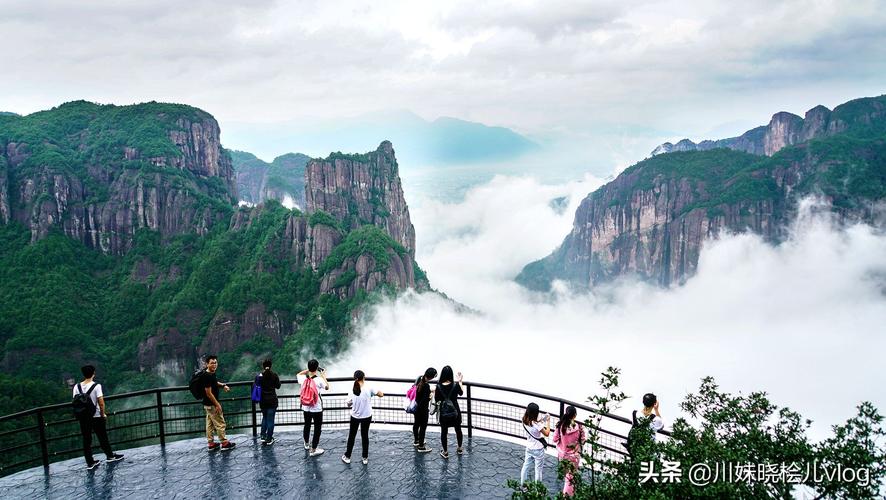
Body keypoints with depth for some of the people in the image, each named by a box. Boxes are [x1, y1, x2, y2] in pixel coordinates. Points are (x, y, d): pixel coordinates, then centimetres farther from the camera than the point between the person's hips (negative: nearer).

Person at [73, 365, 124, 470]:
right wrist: (103, 414, -4)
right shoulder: (96, 386, -16)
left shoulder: (77, 387, -4)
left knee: (86, 440, 10)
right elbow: (101, 402, -18)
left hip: (83, 417, 3)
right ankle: (110, 455, 31)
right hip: (96, 417, -3)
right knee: (103, 437, 14)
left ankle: (90, 462, 16)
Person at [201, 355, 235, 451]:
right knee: (220, 424, 0)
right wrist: (217, 404, -19)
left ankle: (211, 443, 22)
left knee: (210, 424, 14)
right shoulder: (207, 376, -24)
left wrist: (223, 385, 14)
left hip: (208, 404, 10)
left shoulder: (212, 374, 5)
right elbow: (209, 393, -24)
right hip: (211, 404, -10)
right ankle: (224, 443, 7)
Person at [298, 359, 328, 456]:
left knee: (307, 425, 24)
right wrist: (323, 376, 6)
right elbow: (327, 387, -2)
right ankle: (313, 450, 10)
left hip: (306, 407, 5)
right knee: (317, 428, 7)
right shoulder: (319, 380, -20)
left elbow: (298, 374, 16)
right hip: (317, 408, -5)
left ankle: (307, 444, 45)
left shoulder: (304, 378, -8)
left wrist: (308, 370, 12)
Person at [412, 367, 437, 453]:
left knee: (416, 423, 24)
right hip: (423, 408, -8)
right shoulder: (426, 386, -29)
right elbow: (425, 400, -28)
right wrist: (430, 397, -10)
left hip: (416, 406, 8)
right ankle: (421, 447, 15)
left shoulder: (419, 379, -6)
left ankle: (416, 441, 43)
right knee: (423, 427, 5)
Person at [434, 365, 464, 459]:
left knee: (444, 432, 13)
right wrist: (460, 381, 16)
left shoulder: (439, 386, -16)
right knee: (458, 429, 22)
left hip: (443, 412, -1)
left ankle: (445, 452, 20)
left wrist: (434, 393, 9)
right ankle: (460, 448, 37)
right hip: (455, 411, 1)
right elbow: (461, 393, 7)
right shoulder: (455, 385, -15)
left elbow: (437, 400, -6)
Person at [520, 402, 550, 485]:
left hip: (529, 448, 7)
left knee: (525, 466, 18)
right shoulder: (537, 425, -28)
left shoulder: (525, 421, -8)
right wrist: (548, 421, -10)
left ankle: (522, 485, 30)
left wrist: (540, 420, 5)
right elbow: (547, 434, -16)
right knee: (538, 470, 7)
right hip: (538, 450, -7)